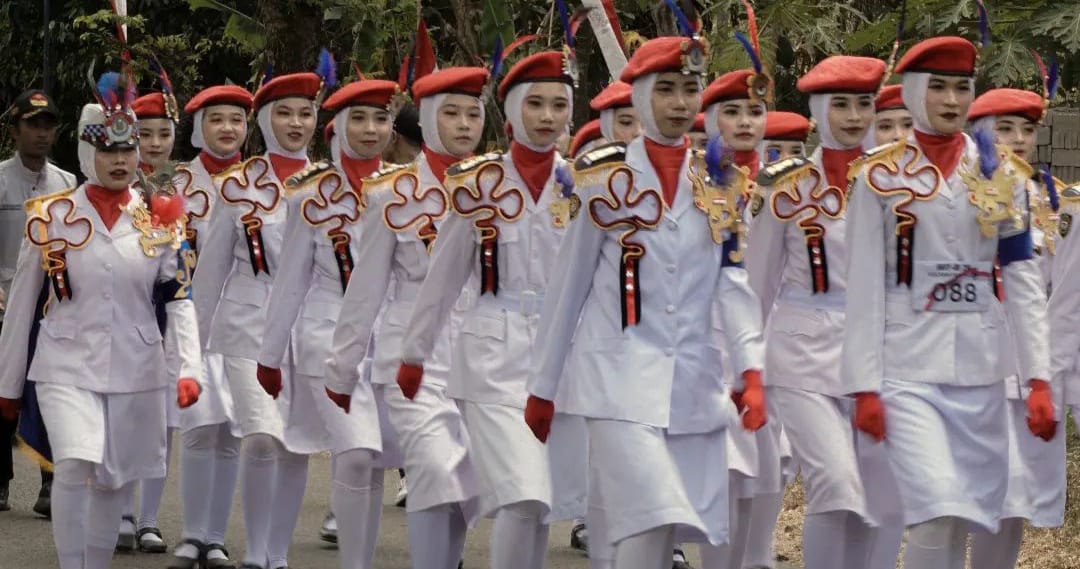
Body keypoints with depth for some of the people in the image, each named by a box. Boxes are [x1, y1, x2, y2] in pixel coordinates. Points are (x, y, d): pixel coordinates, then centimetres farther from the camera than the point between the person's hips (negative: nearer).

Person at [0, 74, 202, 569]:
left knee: (115, 481, 8)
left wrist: (189, 367, -13)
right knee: (76, 466, -20)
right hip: (67, 370, -2)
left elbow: (180, 298, 1)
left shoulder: (160, 219, 3)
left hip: (136, 373, 2)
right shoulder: (52, 216, -1)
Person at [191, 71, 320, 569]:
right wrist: (198, 335, 8)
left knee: (296, 446, 5)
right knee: (263, 439, -16)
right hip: (251, 326, -2)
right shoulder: (239, 185, 1)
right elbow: (212, 265, 6)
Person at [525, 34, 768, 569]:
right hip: (621, 377, -4)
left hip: (695, 381, 4)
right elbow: (568, 284, 5)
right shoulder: (605, 177, 0)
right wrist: (543, 386, 7)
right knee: (650, 523, -18)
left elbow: (734, 281, 1)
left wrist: (751, 370, -14)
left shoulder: (720, 184, 9)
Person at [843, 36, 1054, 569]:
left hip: (980, 372, 4)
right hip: (909, 372, -4)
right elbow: (864, 287, -2)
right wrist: (865, 385, -7)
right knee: (937, 514, -18)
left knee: (966, 518, 7)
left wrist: (1038, 378, -1)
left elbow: (1024, 281, 7)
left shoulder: (999, 175, 9)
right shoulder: (881, 177, 0)